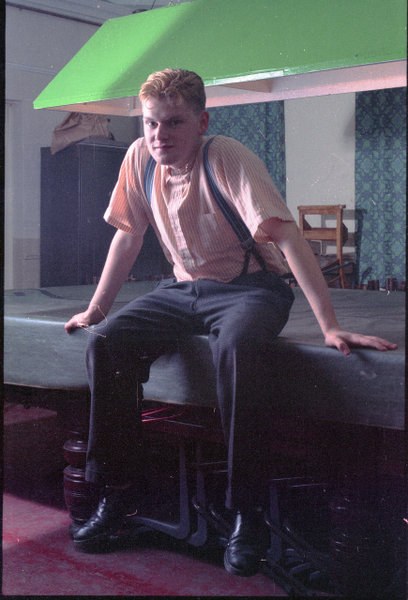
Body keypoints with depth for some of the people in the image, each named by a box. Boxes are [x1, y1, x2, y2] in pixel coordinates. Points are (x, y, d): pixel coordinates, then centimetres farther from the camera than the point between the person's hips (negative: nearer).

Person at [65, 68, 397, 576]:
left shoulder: (229, 158, -20)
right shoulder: (140, 157, -3)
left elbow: (287, 237, -27)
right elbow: (128, 235, 9)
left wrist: (330, 327, -34)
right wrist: (95, 309, 9)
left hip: (248, 287, -5)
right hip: (184, 288, 6)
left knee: (236, 348, -39)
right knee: (106, 343, -17)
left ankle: (246, 512, -24)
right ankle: (115, 493, -4)